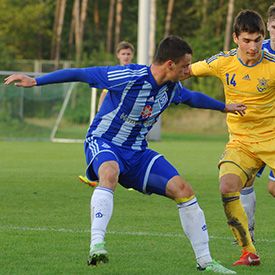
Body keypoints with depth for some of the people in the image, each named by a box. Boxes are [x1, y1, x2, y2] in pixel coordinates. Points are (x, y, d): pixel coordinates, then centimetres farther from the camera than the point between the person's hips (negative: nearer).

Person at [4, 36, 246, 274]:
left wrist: (225, 107, 38)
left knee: (184, 191, -5)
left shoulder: (172, 88, -1)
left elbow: (193, 98, 23)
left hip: (137, 152, 7)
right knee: (110, 174, -42)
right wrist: (35, 81, -18)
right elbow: (80, 74, -18)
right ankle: (97, 244, -50)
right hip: (103, 143, -7)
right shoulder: (128, 77, -24)